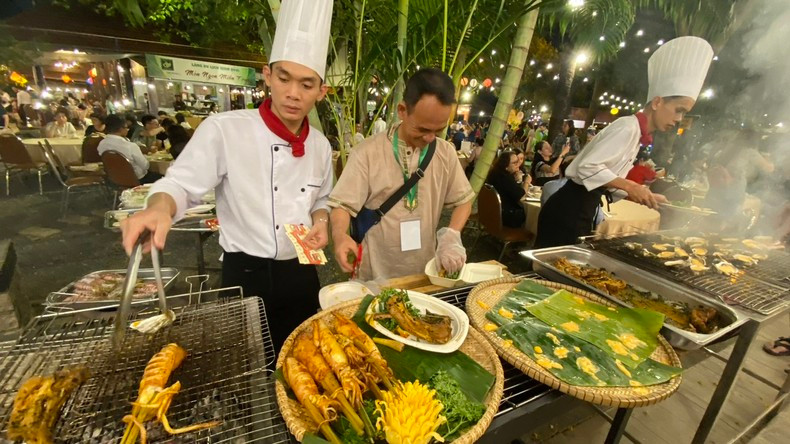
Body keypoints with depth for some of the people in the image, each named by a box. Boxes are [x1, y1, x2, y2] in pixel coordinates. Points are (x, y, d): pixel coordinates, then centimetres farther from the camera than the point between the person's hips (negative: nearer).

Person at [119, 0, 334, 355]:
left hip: (301, 275, 5)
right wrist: (159, 208, -34)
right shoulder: (224, 129, -13)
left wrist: (321, 222, -7)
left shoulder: (320, 145, 2)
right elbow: (180, 184, -13)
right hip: (245, 278, -4)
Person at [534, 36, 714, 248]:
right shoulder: (628, 127, -12)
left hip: (583, 211, 10)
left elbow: (608, 184, 18)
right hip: (569, 210, -10)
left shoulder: (636, 133, 16)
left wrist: (643, 195, 14)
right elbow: (587, 167, -22)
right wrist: (630, 186, -18)